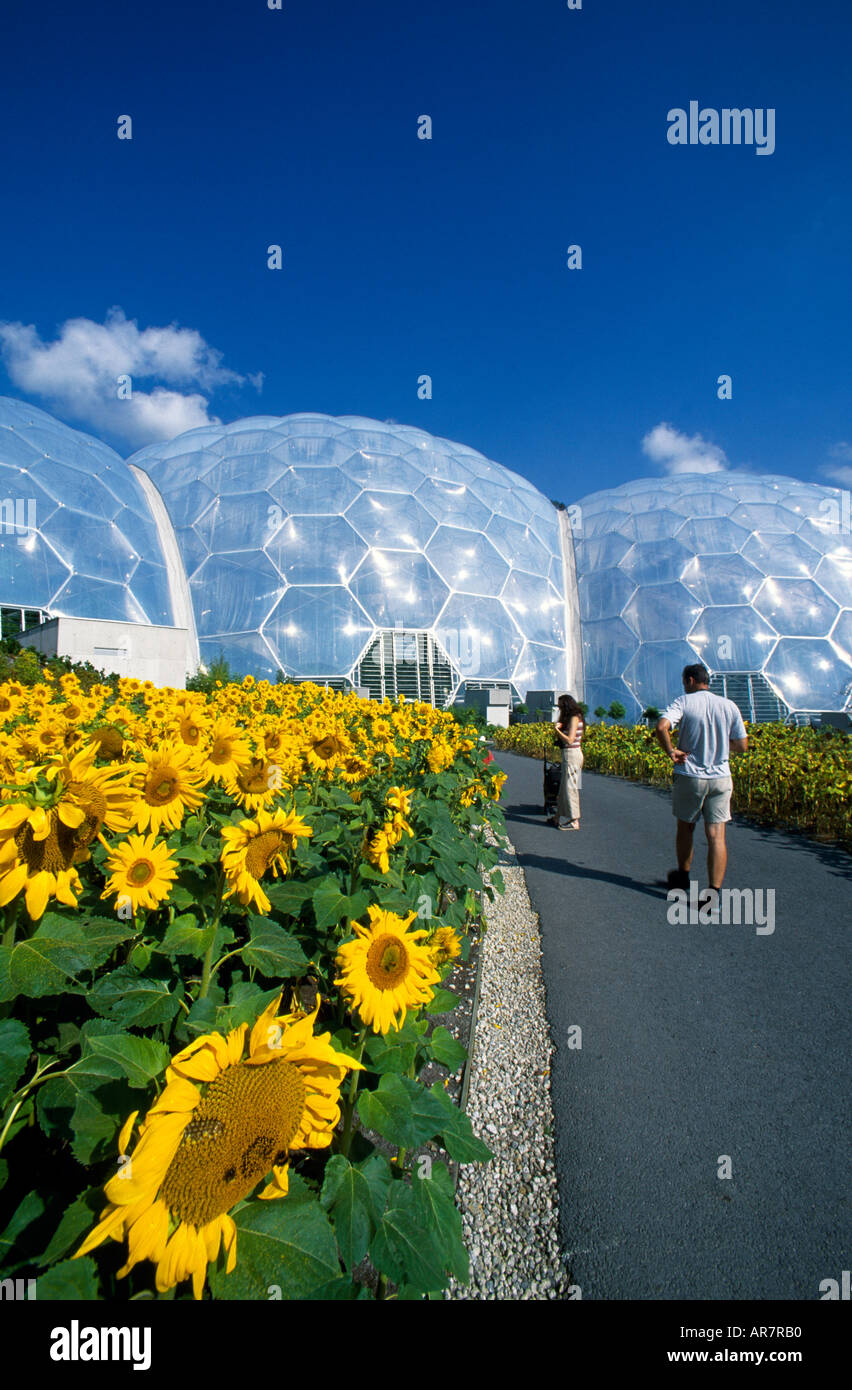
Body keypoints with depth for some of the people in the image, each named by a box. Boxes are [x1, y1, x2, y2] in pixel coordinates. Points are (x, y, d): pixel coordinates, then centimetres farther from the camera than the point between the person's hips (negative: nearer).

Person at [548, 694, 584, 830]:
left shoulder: (574, 718, -14)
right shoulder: (571, 718, 16)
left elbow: (570, 740, -21)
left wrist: (557, 729, -12)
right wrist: (558, 727, 1)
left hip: (571, 754, -10)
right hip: (569, 754, 10)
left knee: (570, 787, -5)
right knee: (564, 786, 15)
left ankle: (574, 821, 1)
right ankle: (557, 818, 23)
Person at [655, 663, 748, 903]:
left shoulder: (683, 702, -6)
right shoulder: (729, 706, 3)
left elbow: (661, 727, -24)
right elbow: (742, 746, 5)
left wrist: (671, 752, -11)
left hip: (689, 777, -2)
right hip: (720, 778, 2)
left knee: (685, 827, 18)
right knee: (716, 835, 0)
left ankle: (683, 876, 34)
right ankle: (714, 889, -9)